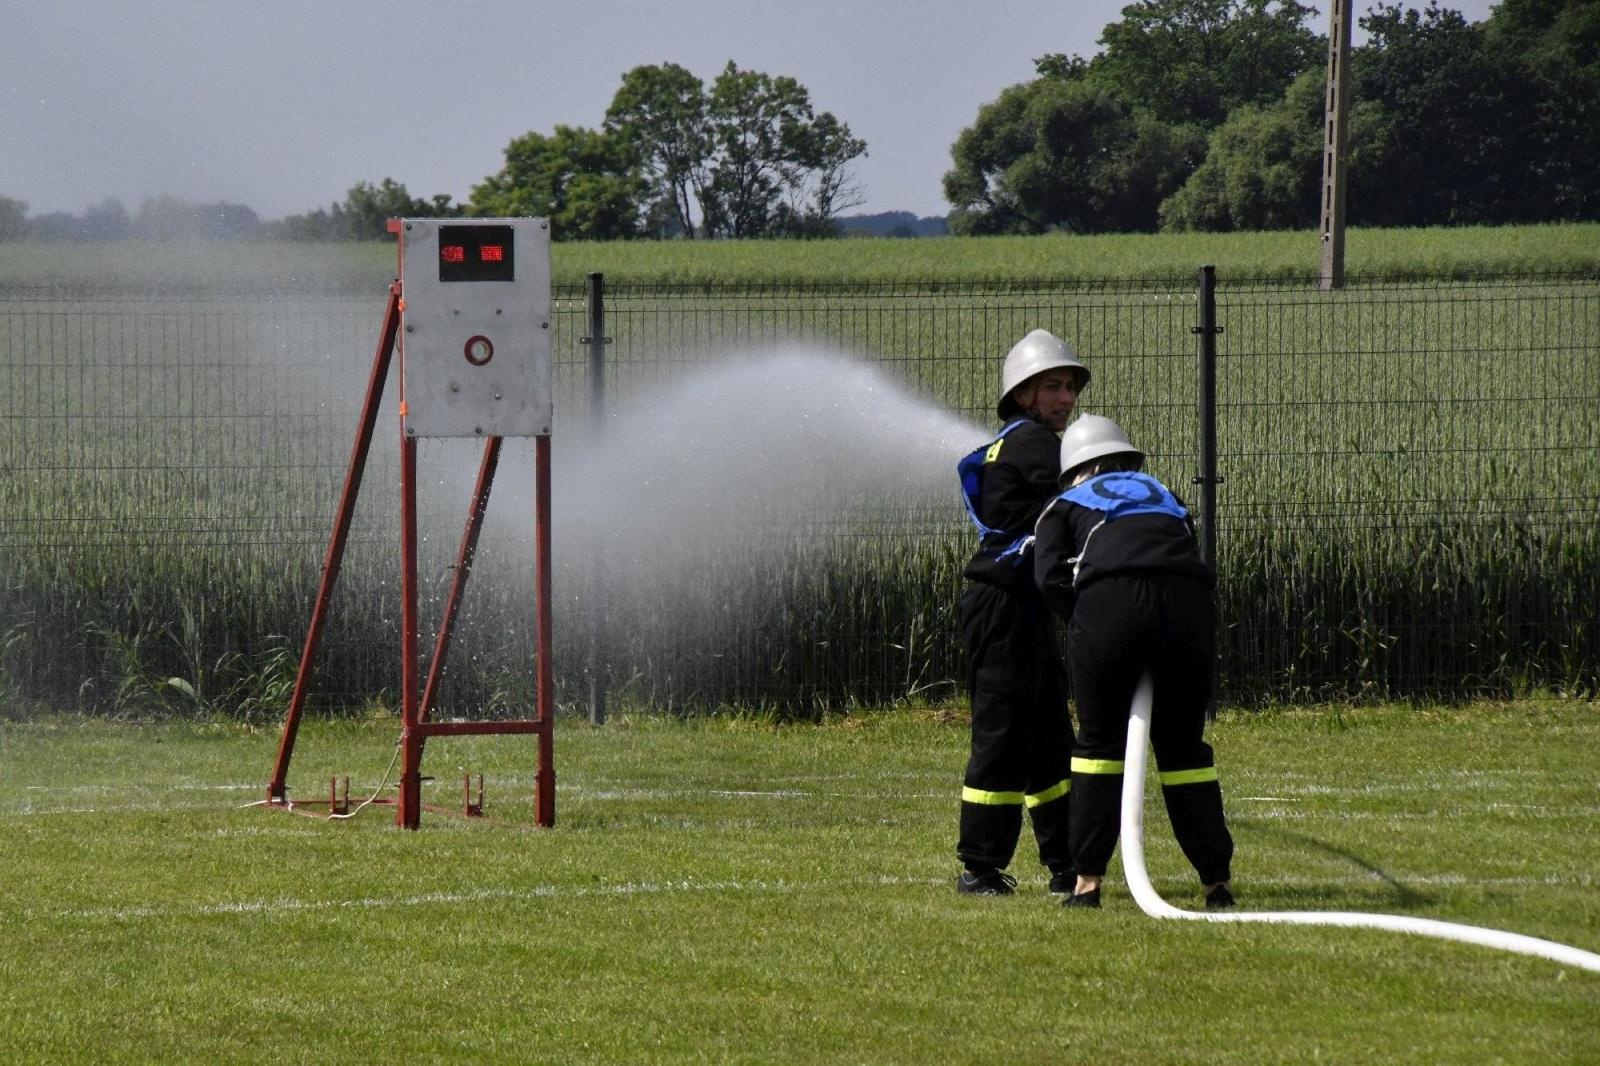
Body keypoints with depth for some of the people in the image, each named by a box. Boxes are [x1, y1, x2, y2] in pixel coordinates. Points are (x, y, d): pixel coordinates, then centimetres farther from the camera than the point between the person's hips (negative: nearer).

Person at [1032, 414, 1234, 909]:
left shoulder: (1066, 506, 26)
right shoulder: (1163, 495, 36)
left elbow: (1051, 577, 7)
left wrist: (1083, 624, 17)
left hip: (1109, 603, -2)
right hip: (1189, 602, 2)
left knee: (1098, 742, 10)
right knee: (1183, 744, 14)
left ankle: (1087, 881, 6)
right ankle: (1218, 882, 13)